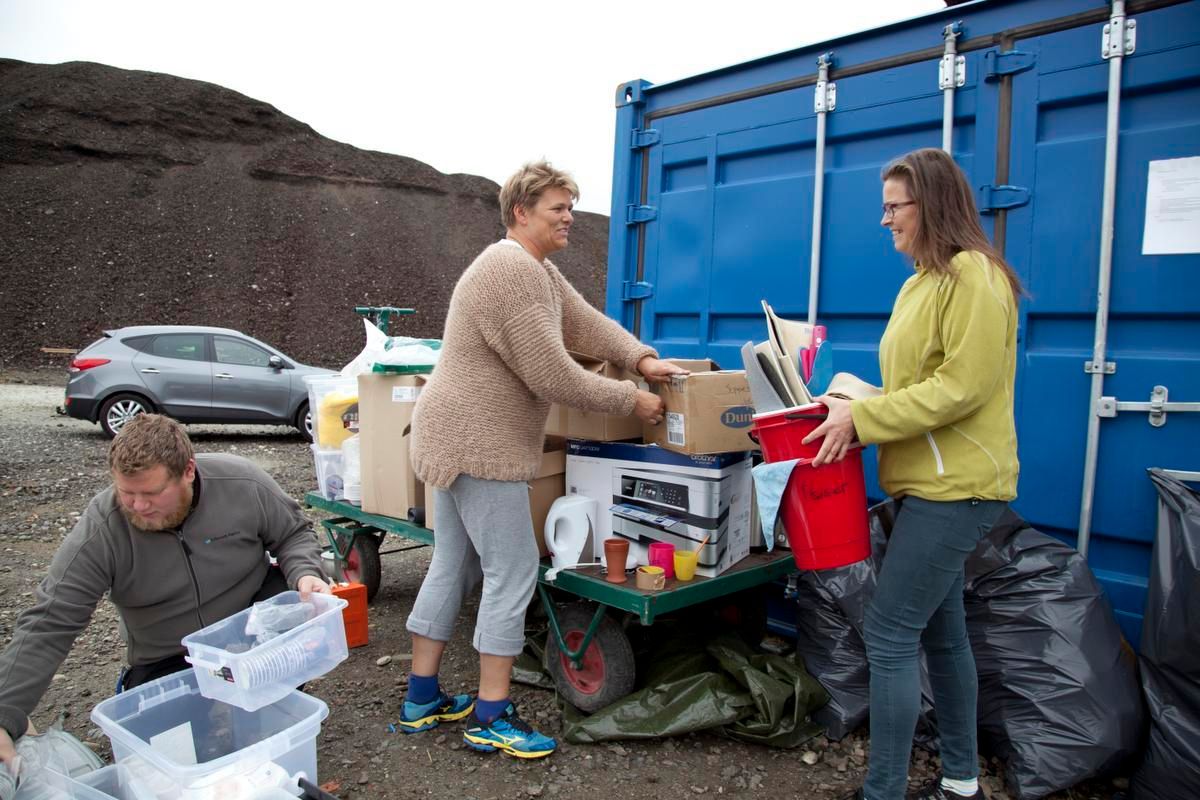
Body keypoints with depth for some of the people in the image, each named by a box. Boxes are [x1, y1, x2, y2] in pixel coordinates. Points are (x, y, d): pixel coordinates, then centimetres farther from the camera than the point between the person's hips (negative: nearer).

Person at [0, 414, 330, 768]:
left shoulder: (243, 485, -22)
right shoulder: (98, 532, -25)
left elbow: (294, 533, -6)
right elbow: (47, 625, -22)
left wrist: (305, 574, -27)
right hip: (167, 660, 0)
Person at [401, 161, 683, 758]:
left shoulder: (538, 271, 16)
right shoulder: (512, 271, -19)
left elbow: (586, 323, 11)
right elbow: (553, 377, -21)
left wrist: (641, 358, -6)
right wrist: (631, 400, -12)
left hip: (457, 441, 11)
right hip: (479, 445, -11)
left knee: (452, 567, 15)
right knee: (513, 571, -3)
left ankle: (421, 699, 26)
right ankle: (490, 718, 8)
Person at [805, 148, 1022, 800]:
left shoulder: (973, 276, -14)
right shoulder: (921, 282, 15)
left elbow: (962, 386, -21)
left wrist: (861, 417, -20)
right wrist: (854, 405, 4)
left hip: (954, 487, -10)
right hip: (927, 482, 10)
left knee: (889, 635, -8)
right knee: (940, 630, 17)